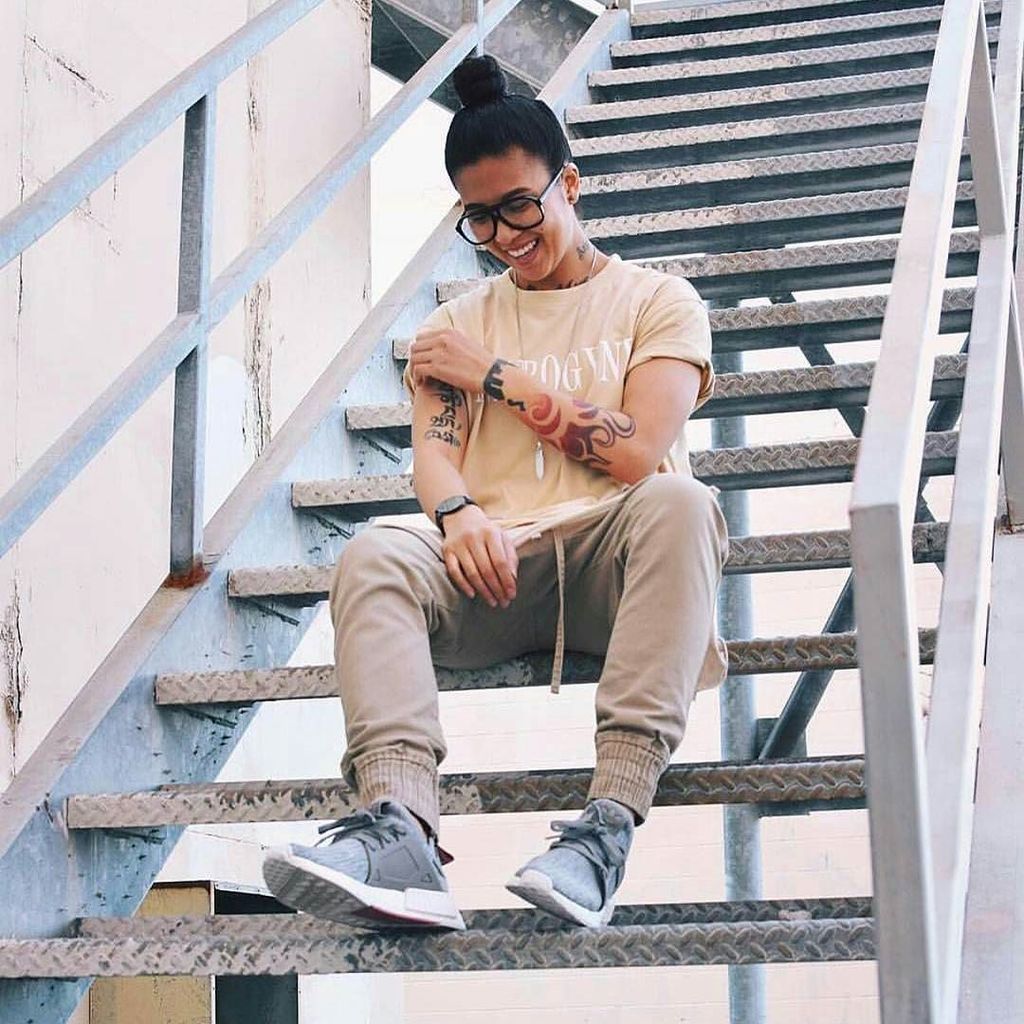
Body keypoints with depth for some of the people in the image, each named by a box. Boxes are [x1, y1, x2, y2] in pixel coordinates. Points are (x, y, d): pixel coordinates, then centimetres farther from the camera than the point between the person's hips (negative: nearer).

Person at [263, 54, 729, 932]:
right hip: (497, 564, 2)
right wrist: (460, 512, -19)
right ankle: (400, 829, -51)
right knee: (374, 555, -29)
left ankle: (613, 817, -48)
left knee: (680, 504, -37)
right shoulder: (458, 324, 24)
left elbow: (639, 454, -3)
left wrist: (497, 376, 3)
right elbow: (433, 449, 6)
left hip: (612, 556, -2)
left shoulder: (657, 300, 13)